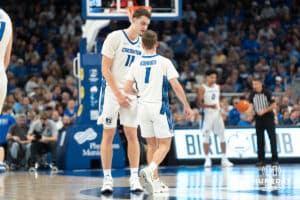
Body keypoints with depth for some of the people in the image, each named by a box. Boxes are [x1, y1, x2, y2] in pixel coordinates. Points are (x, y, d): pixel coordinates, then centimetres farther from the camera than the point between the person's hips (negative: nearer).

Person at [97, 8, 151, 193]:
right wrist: (118, 94, -16)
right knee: (108, 134, -2)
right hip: (112, 91, -5)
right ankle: (107, 178, 2)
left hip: (131, 94, 5)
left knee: (132, 135, 1)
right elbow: (105, 69, -11)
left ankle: (134, 177, 3)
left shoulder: (143, 44, 7)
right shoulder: (115, 38, -10)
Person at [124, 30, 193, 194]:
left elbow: (128, 89, 0)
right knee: (164, 144, 3)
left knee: (151, 145, 13)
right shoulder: (164, 62, -5)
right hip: (159, 107, -4)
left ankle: (155, 181, 10)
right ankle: (150, 170, -22)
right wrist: (186, 105, -1)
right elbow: (175, 86, -10)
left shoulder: (136, 64, 4)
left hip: (143, 107, 4)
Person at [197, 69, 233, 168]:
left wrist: (221, 110, 10)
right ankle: (207, 159, 1)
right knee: (206, 136, -4)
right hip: (207, 114, -5)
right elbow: (199, 103, -12)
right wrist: (209, 106, -26)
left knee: (222, 136, 3)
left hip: (217, 114, 6)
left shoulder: (217, 87, 11)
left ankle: (224, 159, 8)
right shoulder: (203, 88, -7)